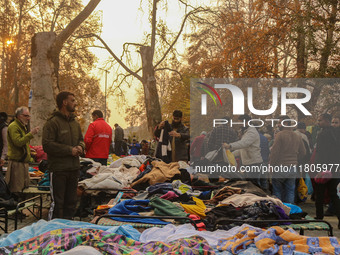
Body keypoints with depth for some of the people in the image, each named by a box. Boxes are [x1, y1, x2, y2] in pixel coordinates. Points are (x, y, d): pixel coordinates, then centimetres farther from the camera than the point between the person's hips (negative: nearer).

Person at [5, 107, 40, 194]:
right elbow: (18, 142, -24)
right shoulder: (13, 126, -11)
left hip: (24, 162, 10)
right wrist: (31, 134, -25)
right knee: (16, 190, -9)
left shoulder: (23, 126, 21)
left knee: (25, 186, 12)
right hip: (16, 162, -10)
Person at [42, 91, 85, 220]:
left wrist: (80, 147, 2)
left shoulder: (75, 122, 15)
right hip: (58, 169, -7)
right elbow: (47, 145, -17)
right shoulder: (52, 122, -10)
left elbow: (81, 139, 26)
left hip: (74, 168, 8)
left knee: (71, 202, 15)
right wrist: (69, 150, -16)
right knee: (57, 203, -3)